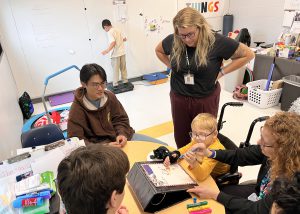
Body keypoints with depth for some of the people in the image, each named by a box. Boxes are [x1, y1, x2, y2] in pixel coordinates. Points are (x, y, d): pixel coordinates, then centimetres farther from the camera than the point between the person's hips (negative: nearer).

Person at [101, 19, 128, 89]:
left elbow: (113, 42, -25)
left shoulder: (109, 32, -12)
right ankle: (125, 81, 21)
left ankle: (115, 84, 8)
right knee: (123, 68, 14)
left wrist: (107, 51, -27)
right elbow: (124, 39, 15)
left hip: (115, 54, -6)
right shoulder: (117, 30, 9)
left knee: (115, 70, 2)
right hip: (122, 52, 6)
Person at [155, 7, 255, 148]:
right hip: (179, 98, 3)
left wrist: (222, 72, -11)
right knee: (180, 138, 18)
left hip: (206, 99, -2)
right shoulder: (172, 41, -8)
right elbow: (159, 50, 15)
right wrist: (171, 66, 1)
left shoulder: (216, 41, -17)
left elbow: (248, 54, -7)